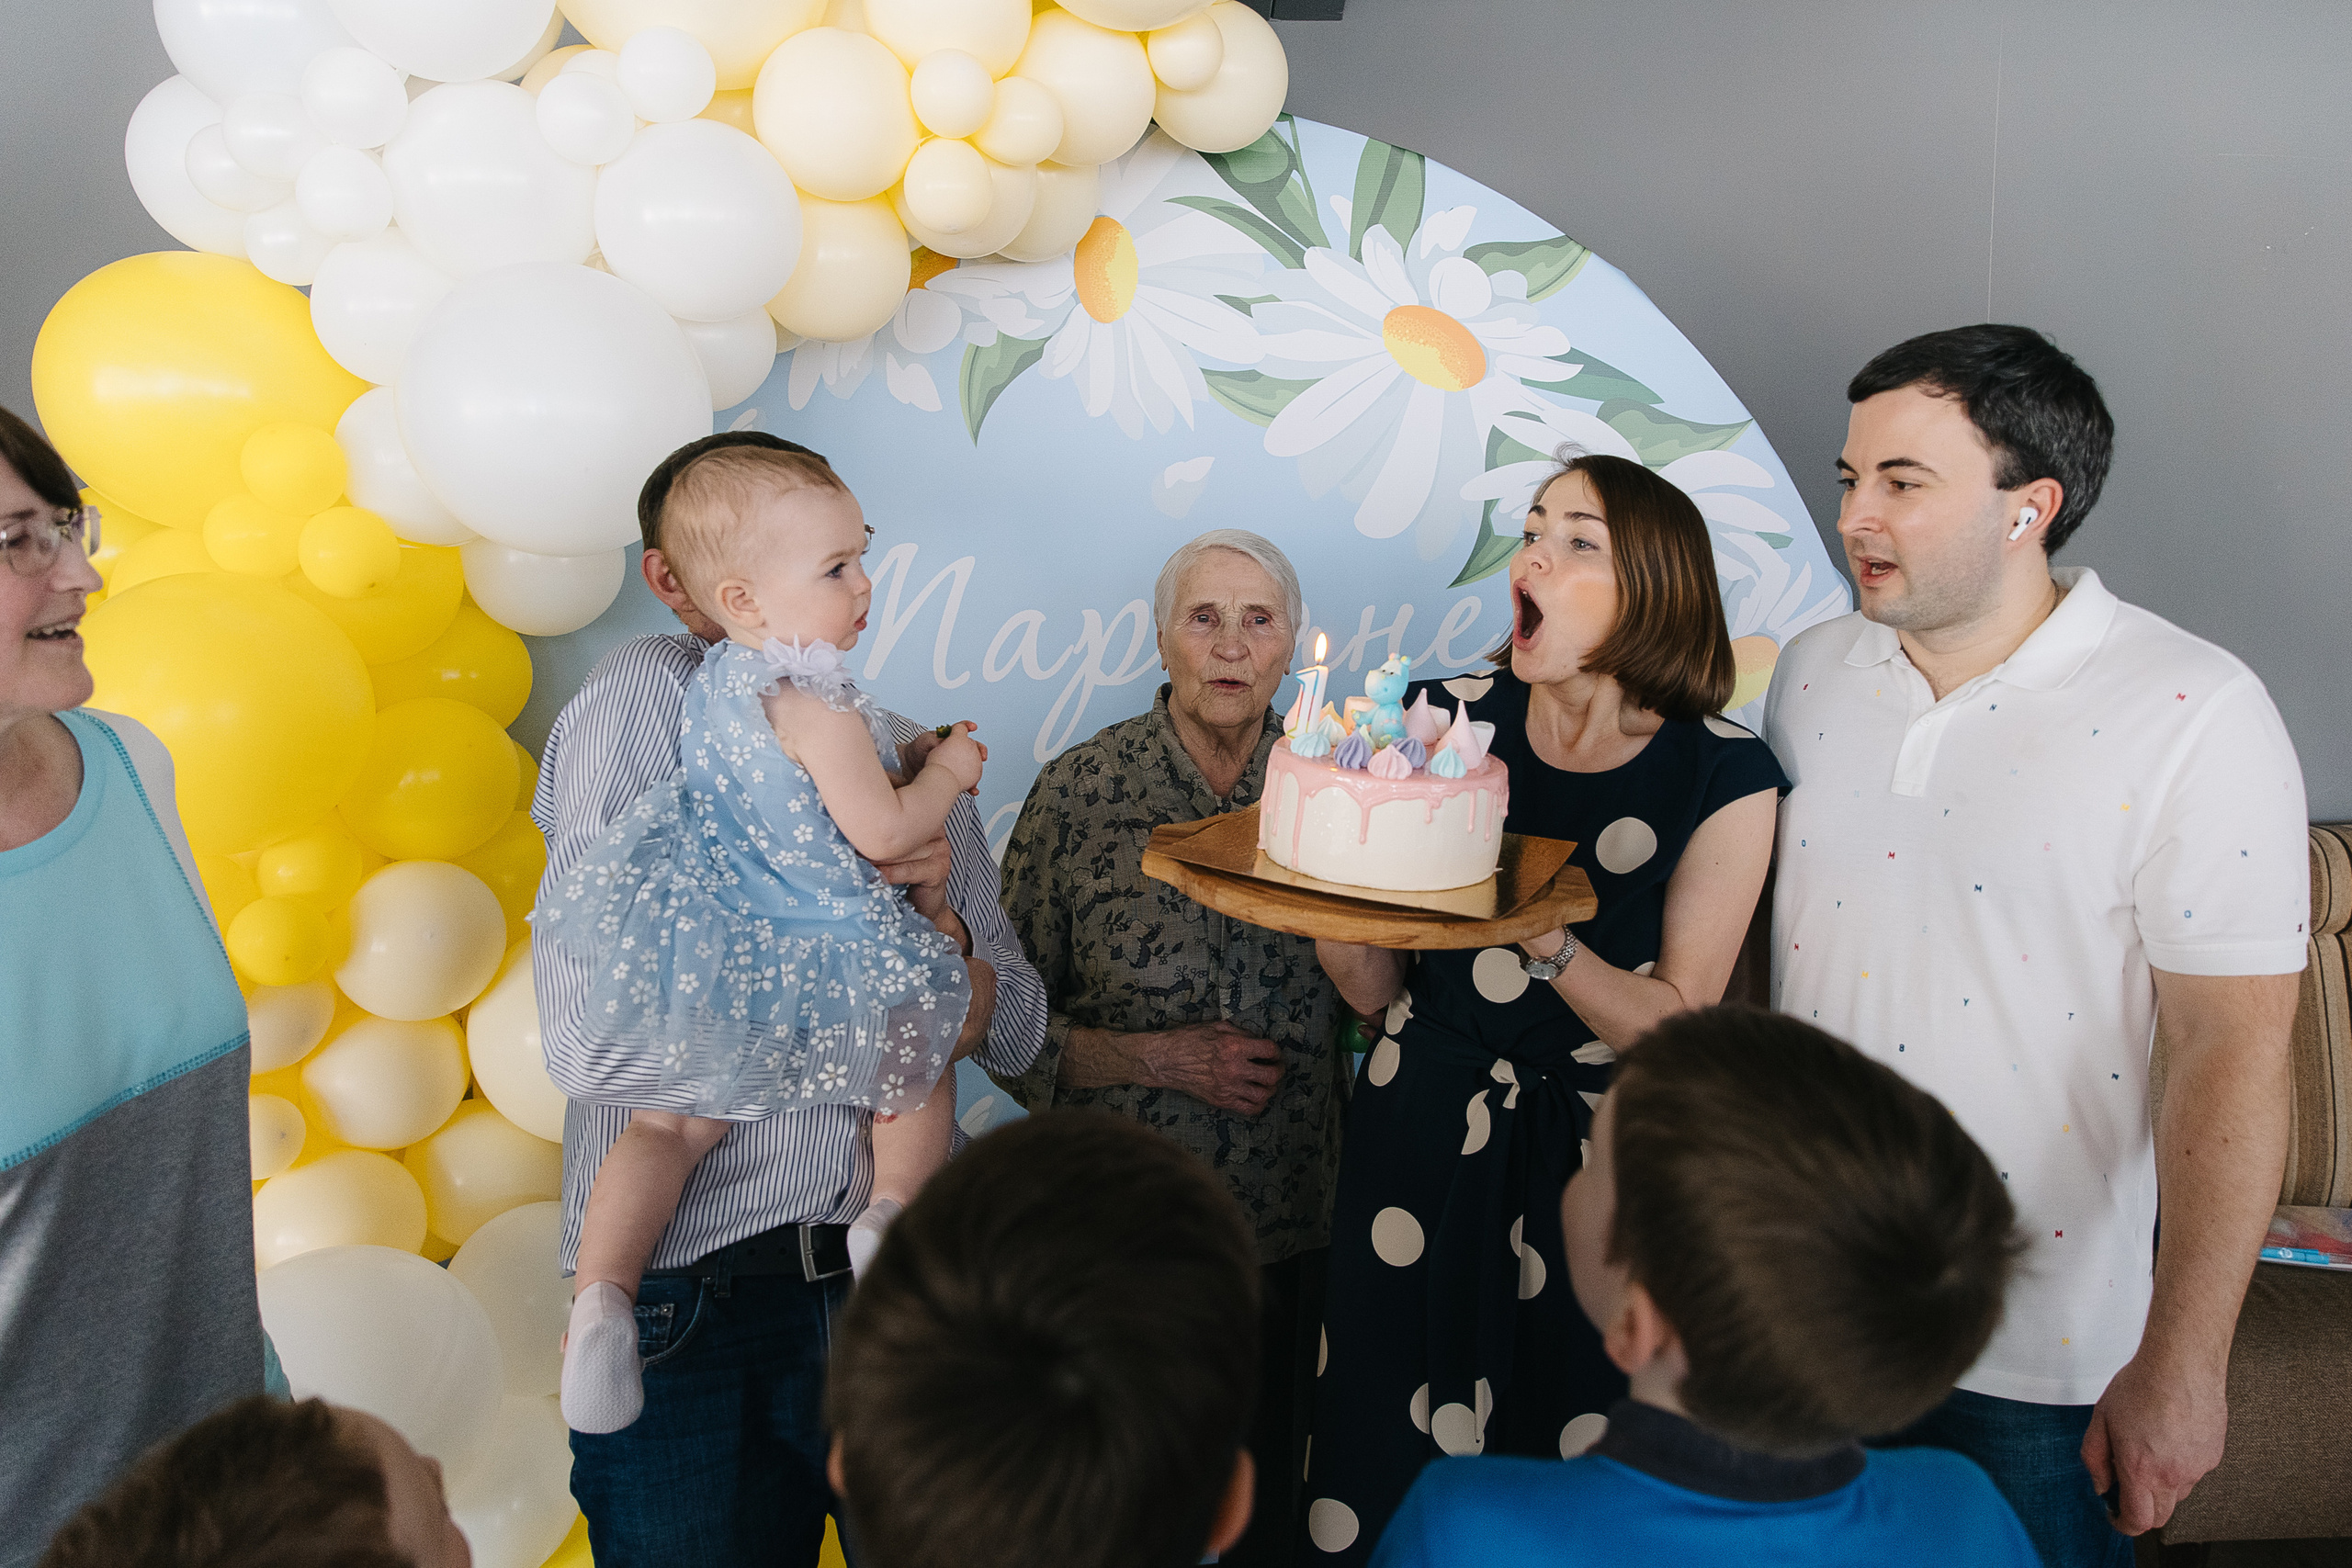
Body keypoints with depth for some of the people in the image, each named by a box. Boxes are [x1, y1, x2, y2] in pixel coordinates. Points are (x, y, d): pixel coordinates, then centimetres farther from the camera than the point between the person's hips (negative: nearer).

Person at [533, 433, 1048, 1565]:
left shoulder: (910, 758, 9)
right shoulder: (637, 704, -8)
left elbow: (1017, 1035, 9)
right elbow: (592, 1042, -18)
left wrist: (944, 930, -11)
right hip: (690, 1299, -4)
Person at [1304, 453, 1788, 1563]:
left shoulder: (1724, 777, -8)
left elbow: (1680, 1024, -10)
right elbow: (1376, 988, 2)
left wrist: (1533, 928, -24)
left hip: (1597, 1170, -2)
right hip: (1421, 1142, 2)